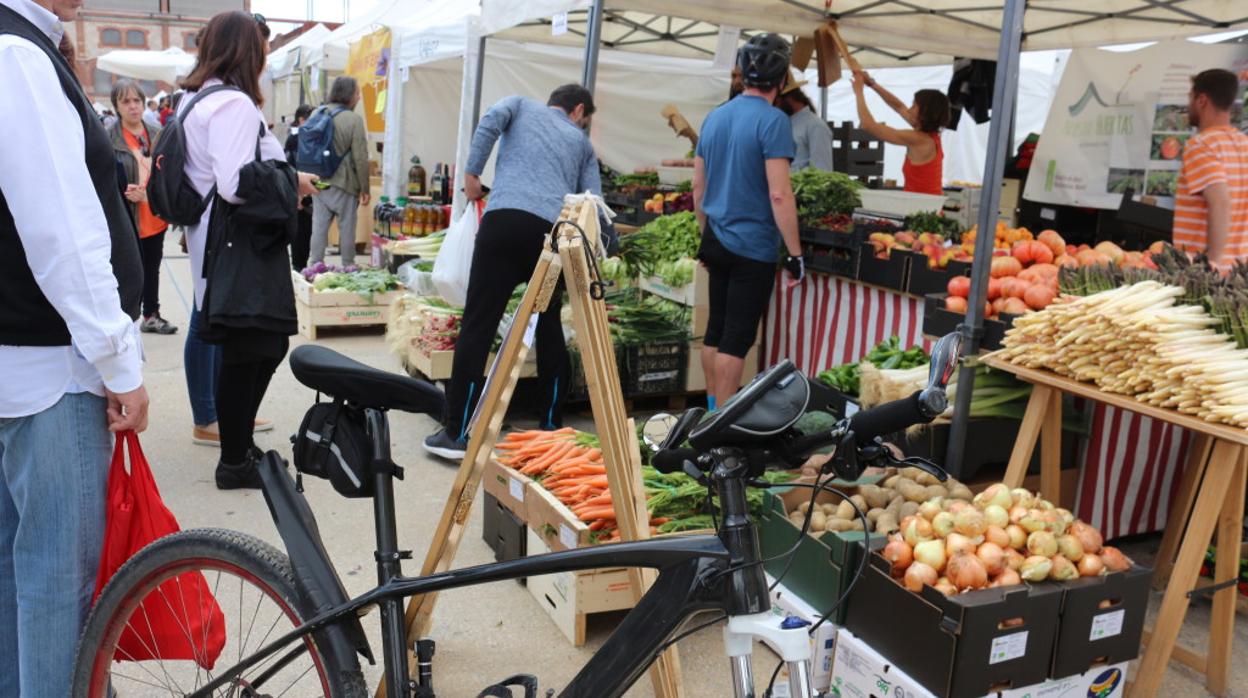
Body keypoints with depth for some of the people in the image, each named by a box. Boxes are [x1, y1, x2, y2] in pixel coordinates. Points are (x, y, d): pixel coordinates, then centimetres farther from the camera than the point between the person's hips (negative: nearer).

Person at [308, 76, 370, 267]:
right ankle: (348, 268, 11)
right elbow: (360, 158, -12)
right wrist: (364, 189, -5)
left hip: (318, 183, 5)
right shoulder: (354, 119, -11)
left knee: (319, 226, 8)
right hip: (343, 185, -5)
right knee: (347, 227, 4)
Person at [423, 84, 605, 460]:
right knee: (550, 329, 16)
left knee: (478, 325, -4)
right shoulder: (581, 142, 28)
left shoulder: (522, 105, 26)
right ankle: (552, 426, 19)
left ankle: (457, 433, -5)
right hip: (557, 231, 2)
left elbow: (491, 119, 2)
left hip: (507, 218, -2)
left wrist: (472, 172, 7)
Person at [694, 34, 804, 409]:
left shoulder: (715, 117, 8)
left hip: (716, 242, 7)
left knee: (715, 331, 14)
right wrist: (795, 253, -14)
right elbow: (779, 195, -19)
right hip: (753, 249, -7)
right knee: (737, 338, -2)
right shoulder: (772, 120, -14)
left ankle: (712, 409, 24)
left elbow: (698, 188, 13)